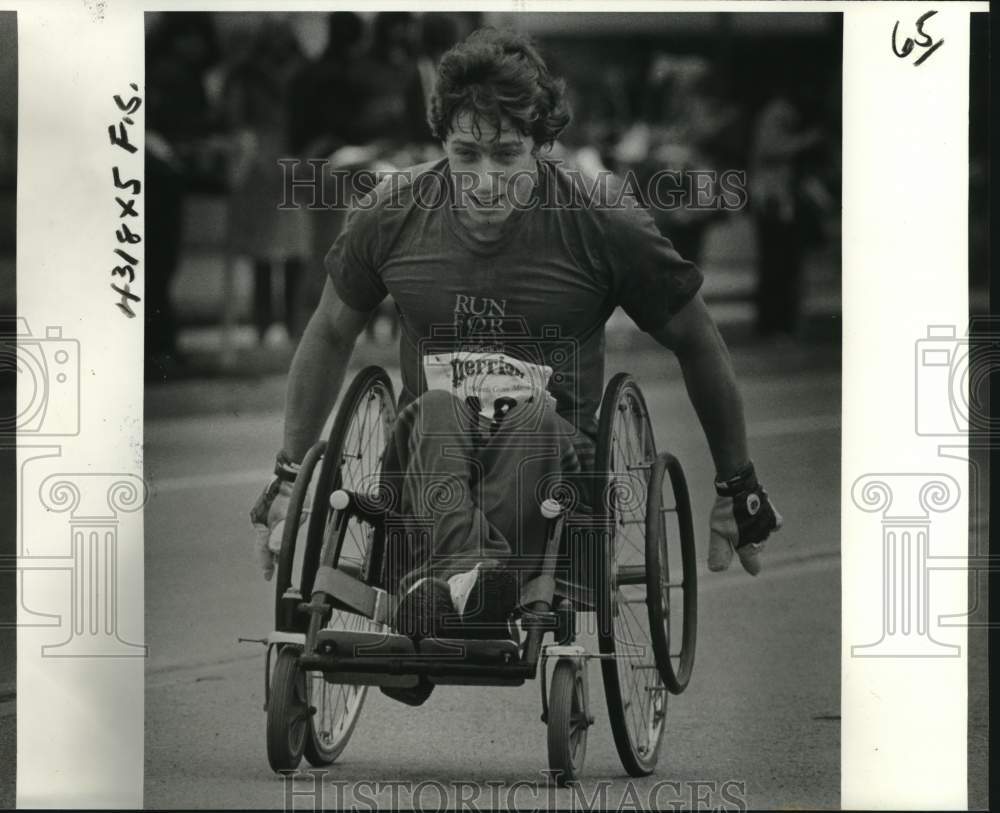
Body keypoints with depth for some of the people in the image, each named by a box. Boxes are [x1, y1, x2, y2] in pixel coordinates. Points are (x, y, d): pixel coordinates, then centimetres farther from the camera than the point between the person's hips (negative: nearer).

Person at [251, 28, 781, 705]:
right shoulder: (393, 216, 3)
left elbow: (698, 345, 10)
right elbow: (330, 336, 20)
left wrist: (737, 487, 17)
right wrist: (289, 476, 24)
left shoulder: (604, 226, -3)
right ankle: (469, 573, -63)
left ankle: (441, 580, -60)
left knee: (534, 418, -36)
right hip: (429, 450, 1)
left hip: (553, 452, -1)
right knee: (439, 411, -34)